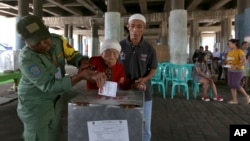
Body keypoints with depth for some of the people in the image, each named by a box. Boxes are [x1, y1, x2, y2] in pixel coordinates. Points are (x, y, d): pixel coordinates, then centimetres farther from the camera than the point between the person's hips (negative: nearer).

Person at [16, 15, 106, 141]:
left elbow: (73, 56, -1)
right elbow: (49, 86, -33)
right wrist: (81, 76, -41)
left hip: (55, 100, 6)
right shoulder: (27, 58, -29)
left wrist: (84, 65, -25)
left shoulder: (57, 40, -13)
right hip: (35, 103, -6)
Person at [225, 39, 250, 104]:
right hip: (230, 70, 7)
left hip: (238, 70, -7)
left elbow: (244, 62, -19)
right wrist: (225, 63, -7)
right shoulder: (229, 52, 7)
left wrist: (236, 66, -30)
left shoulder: (240, 51, -13)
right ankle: (235, 100, 11)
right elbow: (227, 60, 15)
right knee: (231, 85, 3)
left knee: (235, 85, -8)